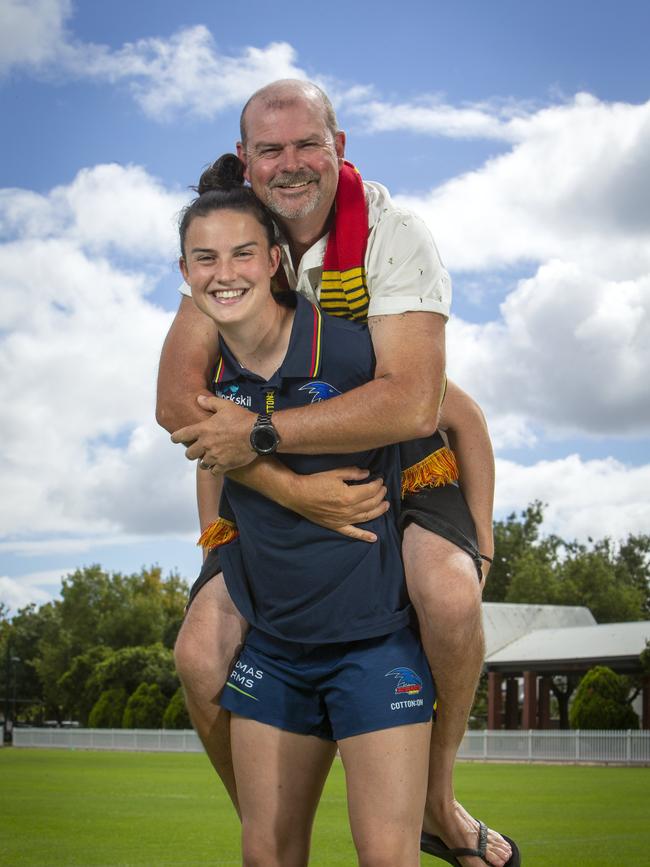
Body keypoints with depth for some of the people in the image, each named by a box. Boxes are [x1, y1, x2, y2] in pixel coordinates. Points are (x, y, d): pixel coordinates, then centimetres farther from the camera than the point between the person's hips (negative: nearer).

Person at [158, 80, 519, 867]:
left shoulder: (393, 235, -21)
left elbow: (411, 403, -34)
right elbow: (177, 398, -20)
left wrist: (259, 431, -33)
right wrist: (290, 489, -32)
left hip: (398, 464, -3)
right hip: (282, 479, 3)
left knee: (448, 595, -34)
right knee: (200, 655, -15)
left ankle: (437, 796, -7)